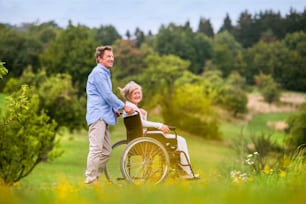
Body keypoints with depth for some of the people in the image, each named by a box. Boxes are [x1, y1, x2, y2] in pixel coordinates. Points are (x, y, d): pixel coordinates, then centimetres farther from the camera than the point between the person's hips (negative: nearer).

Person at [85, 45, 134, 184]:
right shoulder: (98, 73, -9)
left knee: (106, 150, 10)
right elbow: (107, 95, -14)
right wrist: (123, 106, -6)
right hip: (97, 115, -10)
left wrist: (114, 109, 14)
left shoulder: (105, 73, 23)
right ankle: (90, 180, -14)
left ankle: (95, 177, 13)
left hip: (103, 116, 10)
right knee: (96, 149, -14)